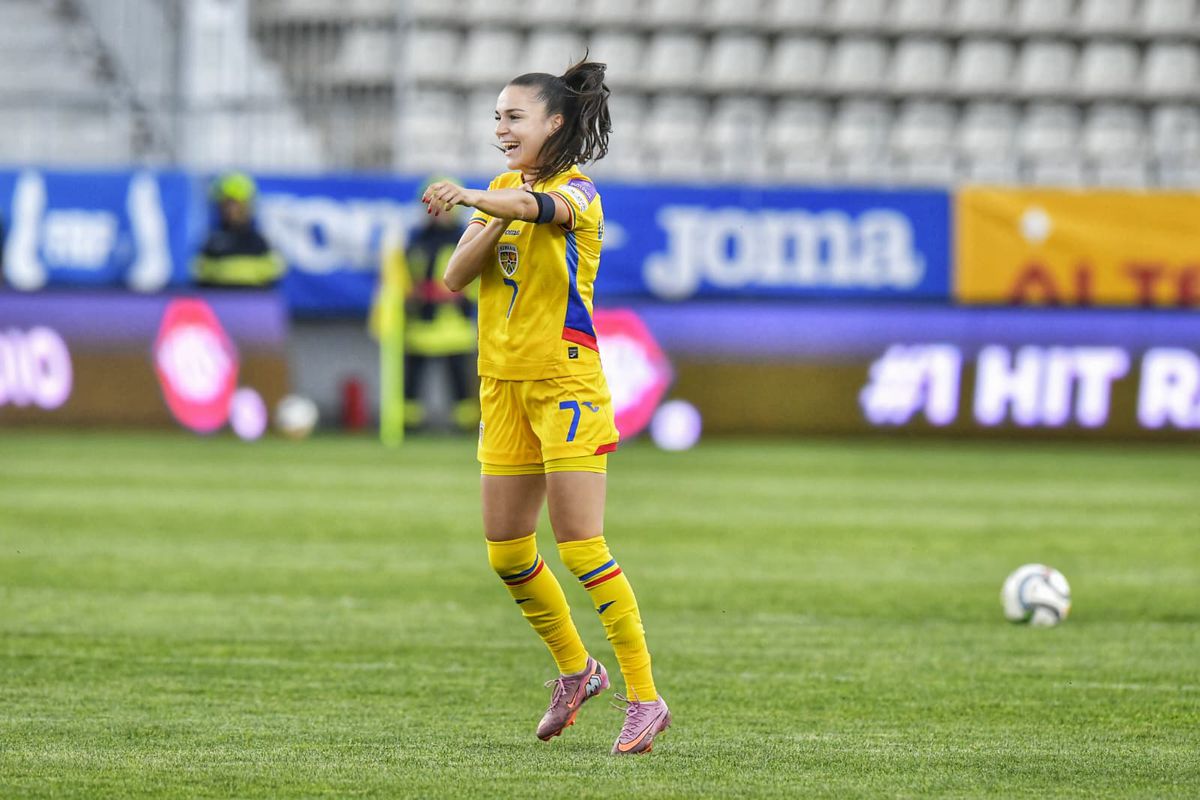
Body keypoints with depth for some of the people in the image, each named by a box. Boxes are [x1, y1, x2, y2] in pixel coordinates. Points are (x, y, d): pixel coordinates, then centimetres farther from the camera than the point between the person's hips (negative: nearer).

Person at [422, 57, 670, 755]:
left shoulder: (578, 193, -9)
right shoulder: (502, 190, 14)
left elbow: (535, 206, -34)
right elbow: (456, 277, 5)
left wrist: (471, 198, -53)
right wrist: (489, 225, -12)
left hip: (566, 382, -7)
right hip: (504, 384, 7)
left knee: (581, 543, -12)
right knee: (507, 550, 8)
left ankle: (645, 699, -8)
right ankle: (576, 670, 28)